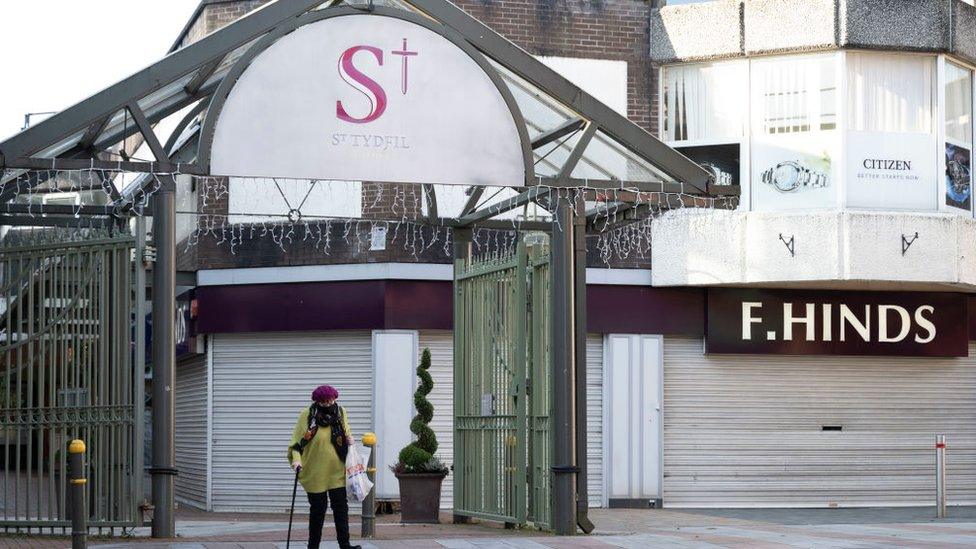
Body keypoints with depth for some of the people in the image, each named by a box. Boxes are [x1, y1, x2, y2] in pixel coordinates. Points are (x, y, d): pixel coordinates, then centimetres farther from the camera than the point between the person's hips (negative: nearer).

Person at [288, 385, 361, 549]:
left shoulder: (340, 413, 3)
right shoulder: (307, 416, -9)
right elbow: (296, 442, -8)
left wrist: (349, 440, -2)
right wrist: (296, 460, -21)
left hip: (337, 472, 3)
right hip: (315, 472, -3)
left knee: (341, 507, -2)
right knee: (318, 509, 6)